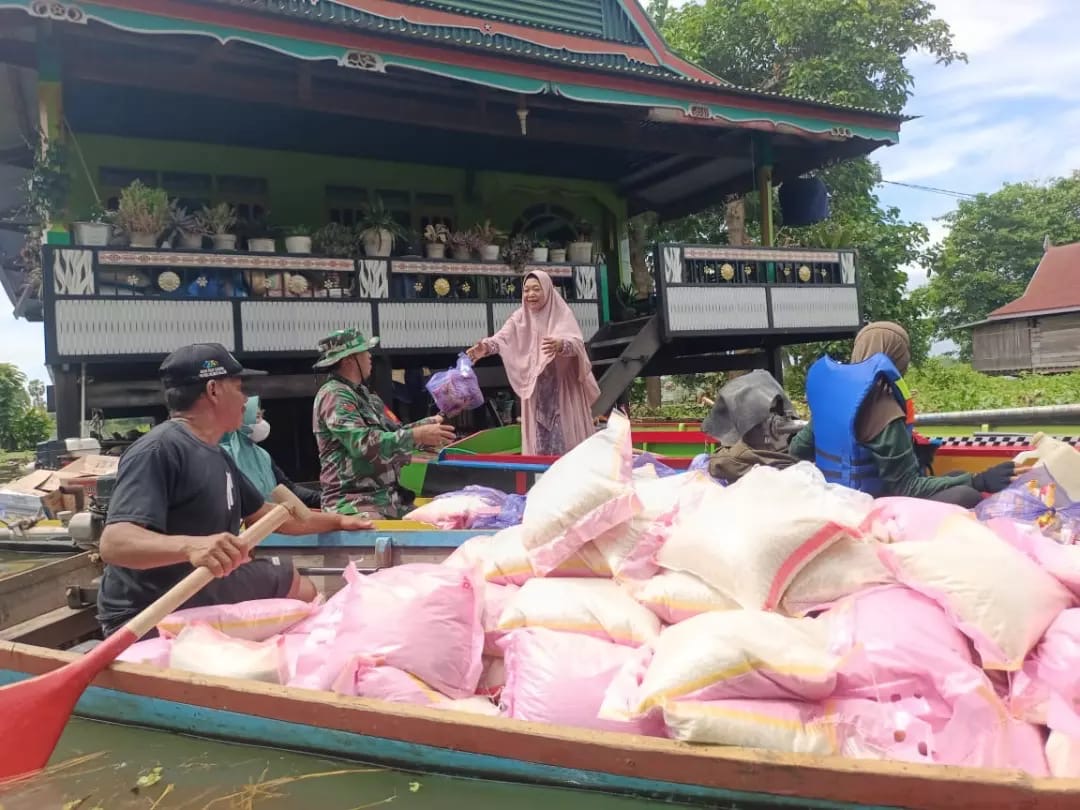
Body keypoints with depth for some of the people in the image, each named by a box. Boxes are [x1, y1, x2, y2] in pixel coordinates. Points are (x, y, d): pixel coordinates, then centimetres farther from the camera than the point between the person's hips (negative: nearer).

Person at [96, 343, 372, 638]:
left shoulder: (218, 455, 9)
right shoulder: (158, 450, -21)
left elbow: (265, 515, 19)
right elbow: (114, 543, -32)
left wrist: (337, 521, 22)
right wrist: (190, 546, -50)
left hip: (205, 596, 10)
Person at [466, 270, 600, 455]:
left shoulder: (562, 313, -4)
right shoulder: (520, 317, 3)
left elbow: (577, 342, -19)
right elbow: (503, 337, -14)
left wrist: (560, 344, -42)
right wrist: (486, 346, -36)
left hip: (564, 386, -2)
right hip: (535, 387, 2)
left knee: (568, 436, 0)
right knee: (539, 439, 5)